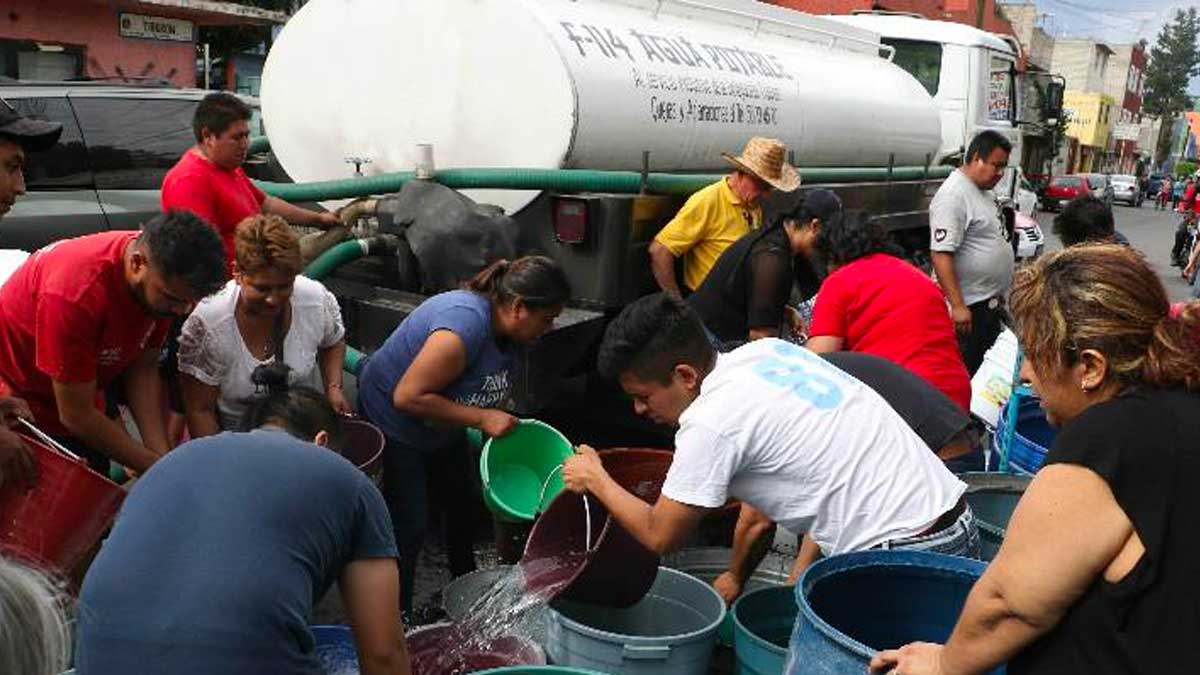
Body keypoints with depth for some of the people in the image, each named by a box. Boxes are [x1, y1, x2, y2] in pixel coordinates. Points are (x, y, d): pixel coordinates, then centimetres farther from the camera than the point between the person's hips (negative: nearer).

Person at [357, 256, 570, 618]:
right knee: (409, 524, -7)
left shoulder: (506, 330, -10)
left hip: (442, 427, 9)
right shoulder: (465, 324, -38)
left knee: (464, 503, 19)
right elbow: (408, 397, -36)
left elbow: (492, 394, 5)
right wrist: (482, 418, -33)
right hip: (392, 422, -9)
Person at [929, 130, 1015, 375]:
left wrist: (998, 295, 21)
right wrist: (957, 306, -29)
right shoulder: (953, 196, -19)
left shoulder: (984, 191, 12)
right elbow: (941, 254, -25)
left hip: (991, 303, 10)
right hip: (970, 306, -10)